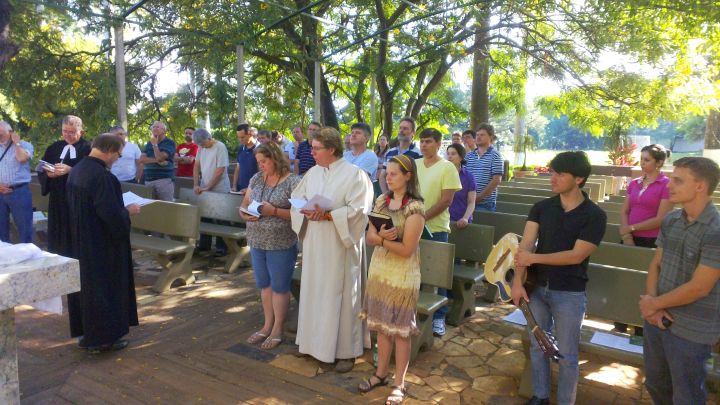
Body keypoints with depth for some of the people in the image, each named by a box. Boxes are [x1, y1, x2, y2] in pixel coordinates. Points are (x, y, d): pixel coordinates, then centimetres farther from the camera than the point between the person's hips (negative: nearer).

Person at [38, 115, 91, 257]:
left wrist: (70, 170, -24)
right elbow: (41, 171, 11)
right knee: (57, 237, 8)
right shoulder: (54, 148, 14)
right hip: (57, 198, 5)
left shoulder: (88, 148, -3)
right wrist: (49, 173, -10)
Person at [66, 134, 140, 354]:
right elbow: (111, 214, -26)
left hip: (80, 240, 9)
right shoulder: (102, 176, -25)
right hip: (100, 244, -9)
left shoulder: (77, 170, 4)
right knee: (103, 285, 4)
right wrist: (128, 211, -8)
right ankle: (101, 337, 15)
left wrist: (120, 208, 16)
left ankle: (85, 333, 29)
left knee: (85, 282, 17)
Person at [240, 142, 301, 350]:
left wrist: (274, 211, -24)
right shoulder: (256, 178, 7)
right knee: (264, 285, 15)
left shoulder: (292, 181, -11)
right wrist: (245, 214, -9)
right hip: (257, 242, 6)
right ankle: (267, 325, 30)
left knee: (279, 286, 6)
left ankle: (277, 330, 19)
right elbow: (244, 204, 12)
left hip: (281, 244, -6)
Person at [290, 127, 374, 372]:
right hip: (314, 243, 6)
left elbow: (358, 209, -16)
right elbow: (297, 198, 11)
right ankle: (316, 340, 29)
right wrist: (306, 212, -10)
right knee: (314, 290, 13)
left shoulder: (354, 174, -10)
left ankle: (346, 350, 13)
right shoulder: (312, 172, 10)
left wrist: (328, 215, -24)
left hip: (340, 244, -6)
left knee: (340, 293, 1)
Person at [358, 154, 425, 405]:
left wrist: (380, 239, -11)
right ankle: (381, 373, 32)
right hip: (379, 271, 6)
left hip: (402, 276, -6)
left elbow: (406, 249, -18)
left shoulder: (414, 208, -15)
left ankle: (399, 384, 20)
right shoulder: (381, 201, 5)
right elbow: (369, 237, 0)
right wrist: (382, 236, -20)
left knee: (400, 330, 6)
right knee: (381, 326, 15)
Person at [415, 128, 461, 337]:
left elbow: (446, 200, -11)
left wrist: (423, 217, -18)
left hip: (435, 228, -4)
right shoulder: (414, 165, 8)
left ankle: (439, 317, 17)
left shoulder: (447, 167, -5)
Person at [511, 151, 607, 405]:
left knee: (566, 354, 9)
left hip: (569, 294, -4)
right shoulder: (541, 207, 1)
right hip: (537, 287, 4)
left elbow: (576, 255, -17)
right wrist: (518, 282, -19)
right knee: (537, 345, 16)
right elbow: (525, 246, -8)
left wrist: (534, 258, -15)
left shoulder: (594, 216, -10)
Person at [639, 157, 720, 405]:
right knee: (655, 383, 23)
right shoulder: (670, 220, 2)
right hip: (658, 318, 7)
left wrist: (654, 303, -10)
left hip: (692, 330, -6)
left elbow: (699, 288, -21)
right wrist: (651, 302, -9)